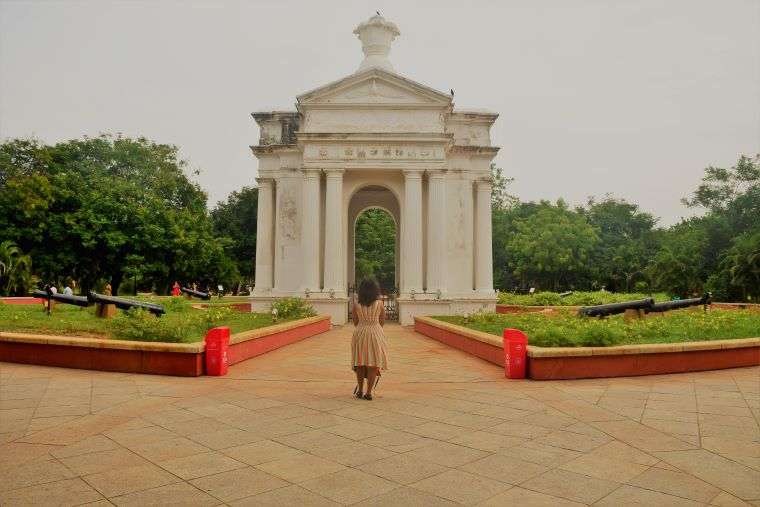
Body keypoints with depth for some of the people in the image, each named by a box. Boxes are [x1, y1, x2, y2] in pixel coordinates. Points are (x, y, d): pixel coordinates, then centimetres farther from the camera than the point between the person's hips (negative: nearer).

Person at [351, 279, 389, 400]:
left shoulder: (356, 304, -4)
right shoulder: (379, 303, -6)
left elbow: (355, 322, 3)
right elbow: (382, 321, 2)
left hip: (360, 333, 2)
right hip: (375, 333, -2)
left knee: (360, 363, 15)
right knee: (373, 363, 4)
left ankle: (360, 390, 23)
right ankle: (368, 392, 4)